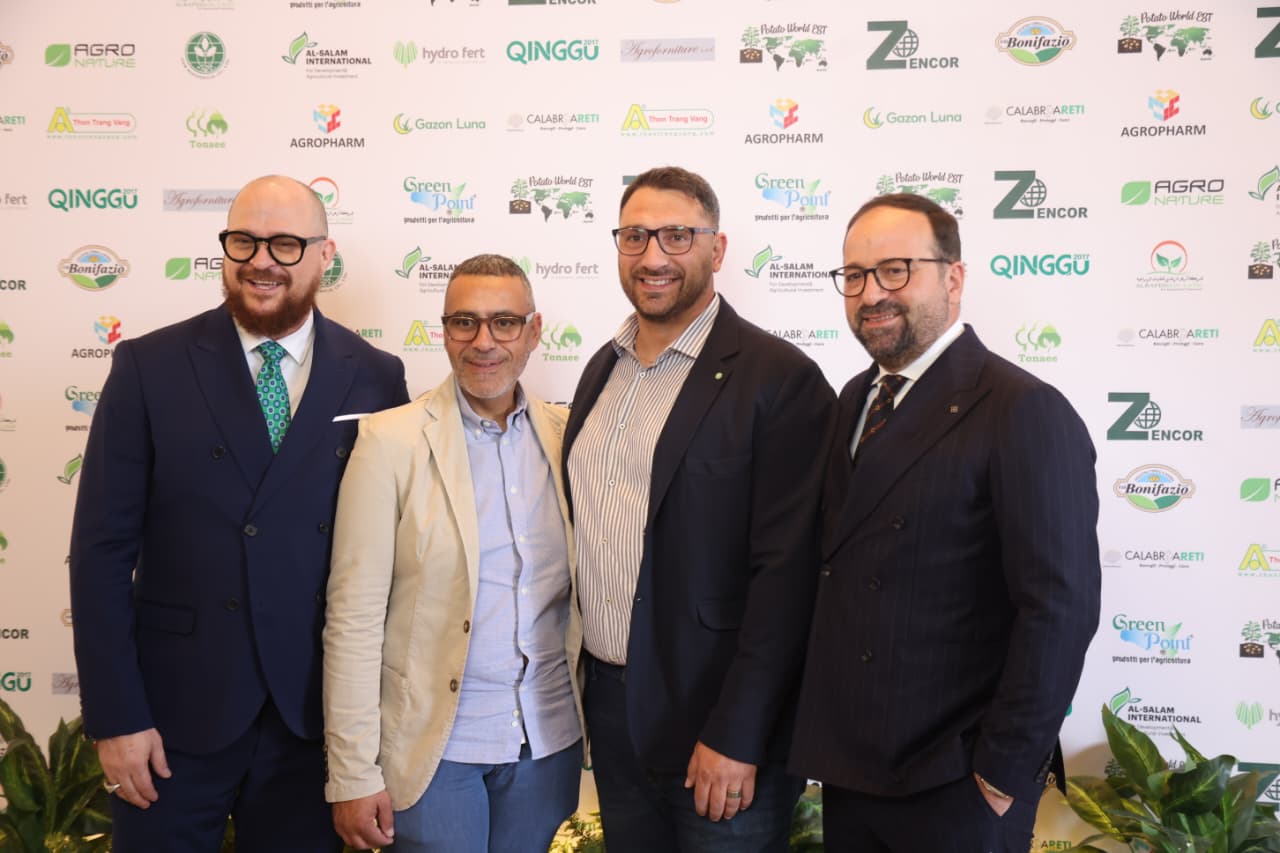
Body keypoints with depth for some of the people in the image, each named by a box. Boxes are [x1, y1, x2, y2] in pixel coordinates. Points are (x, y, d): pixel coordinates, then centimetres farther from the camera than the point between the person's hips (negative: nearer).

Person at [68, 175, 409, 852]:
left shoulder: (375, 378, 0)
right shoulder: (149, 367, -3)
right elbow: (101, 549, -4)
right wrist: (115, 717, -8)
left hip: (315, 715, 1)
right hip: (174, 711, -1)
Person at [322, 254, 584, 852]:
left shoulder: (567, 437, 2)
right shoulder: (391, 441, -9)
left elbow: (585, 590, 8)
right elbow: (353, 619, -10)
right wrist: (353, 776, -11)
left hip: (548, 739, 4)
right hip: (434, 745, -3)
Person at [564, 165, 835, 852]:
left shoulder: (779, 378, -13)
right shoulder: (603, 369, 9)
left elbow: (785, 574, -17)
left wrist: (736, 738, -18)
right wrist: (591, 682, 11)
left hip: (715, 724, -6)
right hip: (611, 712, 6)